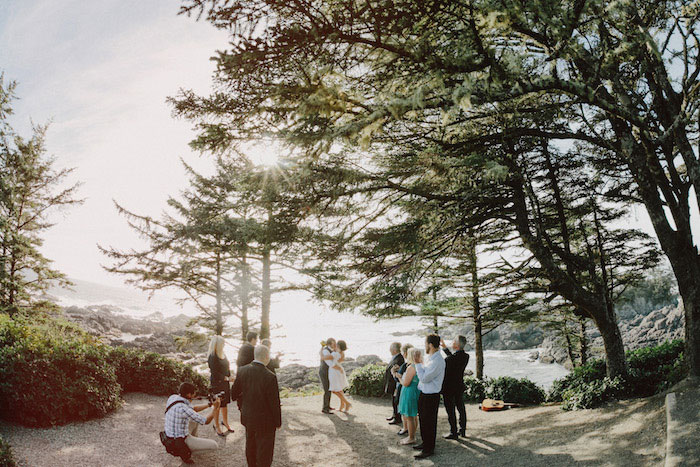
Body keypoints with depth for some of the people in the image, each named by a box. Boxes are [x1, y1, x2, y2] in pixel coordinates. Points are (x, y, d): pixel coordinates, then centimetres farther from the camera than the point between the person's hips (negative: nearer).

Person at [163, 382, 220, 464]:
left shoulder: (173, 397, -5)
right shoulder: (184, 409, -30)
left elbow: (193, 409, 11)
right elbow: (206, 421, -20)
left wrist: (210, 404, 7)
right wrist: (215, 407, -8)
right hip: (181, 442, -8)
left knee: (196, 419, 24)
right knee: (214, 445, -2)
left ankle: (193, 441, 28)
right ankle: (186, 452, 3)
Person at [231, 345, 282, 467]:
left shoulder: (243, 371, -11)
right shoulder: (270, 377, -27)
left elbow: (234, 393, 0)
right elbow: (274, 403, -20)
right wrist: (278, 422, -5)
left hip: (248, 418, 6)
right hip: (265, 421, -6)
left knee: (251, 446, 26)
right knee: (264, 452, 13)